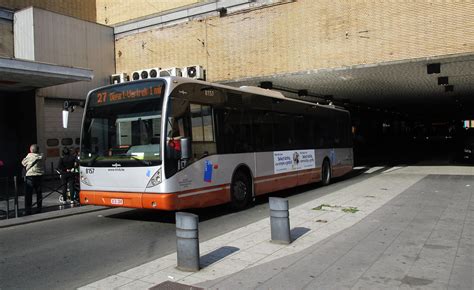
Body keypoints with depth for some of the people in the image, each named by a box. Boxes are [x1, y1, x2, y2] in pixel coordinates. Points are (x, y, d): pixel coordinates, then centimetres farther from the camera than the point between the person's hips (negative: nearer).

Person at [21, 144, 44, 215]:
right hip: (39, 175, 4)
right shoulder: (40, 156, 1)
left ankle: (28, 210, -1)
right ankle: (39, 208, 17)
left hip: (30, 176, -4)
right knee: (39, 193, 12)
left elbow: (23, 163, 7)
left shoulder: (29, 156, -6)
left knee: (28, 194, 1)